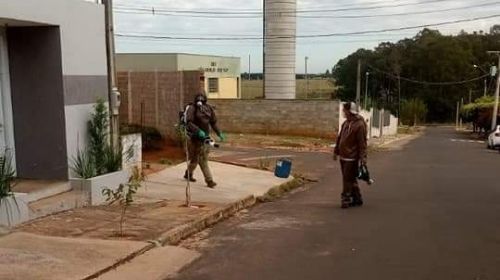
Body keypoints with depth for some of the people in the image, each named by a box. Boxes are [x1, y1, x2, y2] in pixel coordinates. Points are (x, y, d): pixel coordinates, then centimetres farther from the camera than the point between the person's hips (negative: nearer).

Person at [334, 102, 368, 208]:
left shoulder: (360, 125, -14)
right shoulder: (346, 123, 11)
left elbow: (362, 142, -17)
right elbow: (340, 138, 19)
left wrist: (363, 157, -21)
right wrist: (336, 151, 21)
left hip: (351, 158, -9)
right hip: (343, 156, 9)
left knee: (348, 179, -5)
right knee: (350, 179, 15)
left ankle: (346, 199, 3)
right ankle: (357, 199, 25)